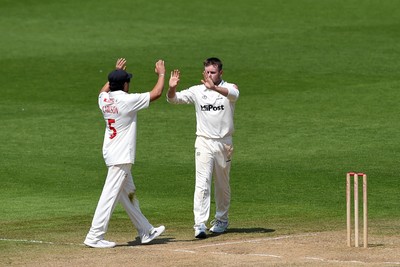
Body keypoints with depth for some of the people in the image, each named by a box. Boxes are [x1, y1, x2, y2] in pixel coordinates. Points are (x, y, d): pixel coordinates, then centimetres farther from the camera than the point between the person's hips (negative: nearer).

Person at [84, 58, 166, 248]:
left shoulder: (104, 99, 4)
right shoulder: (127, 100, -16)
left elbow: (104, 90, 32)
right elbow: (156, 93, -10)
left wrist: (116, 72, 35)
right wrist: (161, 74, 6)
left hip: (111, 153, 9)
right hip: (121, 156, -9)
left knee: (128, 194, 16)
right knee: (110, 195, -9)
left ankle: (145, 231, 26)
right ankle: (95, 237, -11)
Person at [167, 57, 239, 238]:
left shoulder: (228, 88, -3)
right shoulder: (197, 91, 3)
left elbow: (233, 94, -27)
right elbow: (173, 99, -5)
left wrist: (214, 87, -46)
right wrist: (172, 88, -29)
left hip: (224, 142, 0)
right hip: (204, 143, 0)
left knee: (222, 185, 13)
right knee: (202, 183, -12)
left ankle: (221, 220, 30)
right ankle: (200, 224, -19)